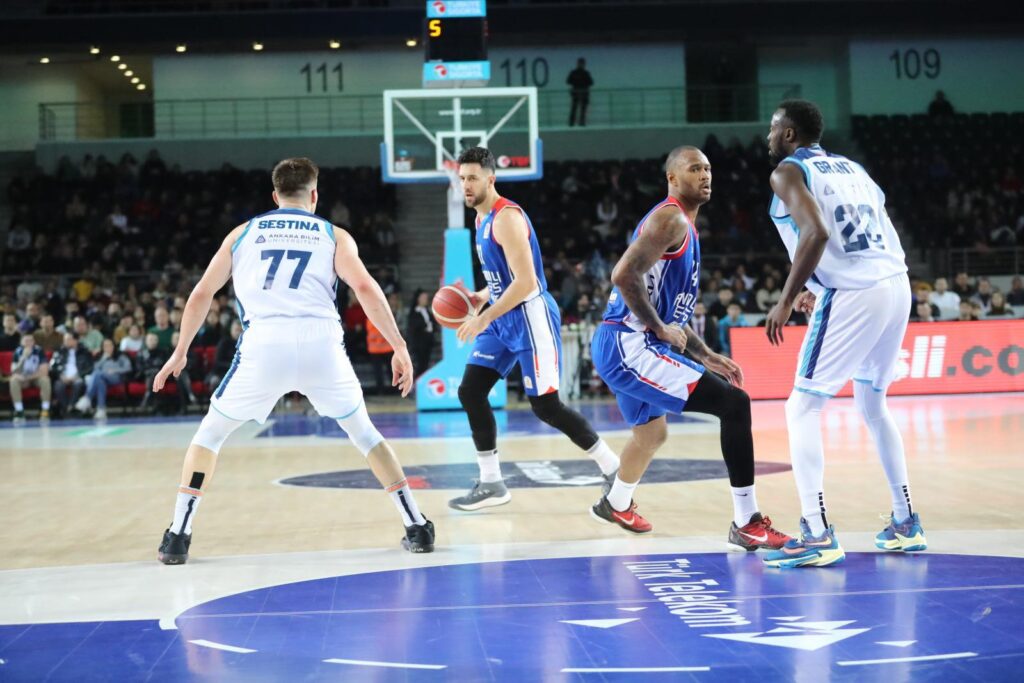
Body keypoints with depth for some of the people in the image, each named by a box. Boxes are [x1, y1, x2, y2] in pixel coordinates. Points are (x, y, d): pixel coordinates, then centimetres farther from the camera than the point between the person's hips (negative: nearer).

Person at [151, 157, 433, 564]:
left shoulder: (244, 232, 23)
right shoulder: (334, 235, 19)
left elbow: (201, 295, 22)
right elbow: (365, 289, 2)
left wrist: (181, 352, 33)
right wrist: (400, 348, 4)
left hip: (263, 346, 0)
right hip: (321, 345, 0)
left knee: (211, 432, 21)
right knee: (363, 433, 22)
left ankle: (178, 536, 12)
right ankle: (417, 527, 17)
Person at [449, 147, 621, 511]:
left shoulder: (506, 217, -18)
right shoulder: (482, 218, 13)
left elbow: (526, 282, -24)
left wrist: (485, 317, -22)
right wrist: (482, 297, 8)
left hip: (530, 318, -10)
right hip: (503, 319, 10)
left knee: (546, 405, -7)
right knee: (470, 392, 1)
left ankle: (613, 468, 8)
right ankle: (490, 484, 7)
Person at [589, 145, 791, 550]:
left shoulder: (684, 228, 21)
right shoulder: (670, 219, -12)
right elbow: (624, 275, -25)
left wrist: (706, 357, 20)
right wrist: (660, 328, -16)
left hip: (619, 348, 11)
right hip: (628, 345, -11)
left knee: (652, 432, 34)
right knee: (734, 403, -18)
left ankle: (615, 505, 59)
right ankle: (747, 524, -17)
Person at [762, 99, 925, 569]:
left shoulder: (787, 172, 0)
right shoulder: (851, 167, 23)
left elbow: (816, 233, -17)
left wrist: (786, 301, -11)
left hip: (852, 296, -8)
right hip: (896, 285, 8)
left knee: (802, 407, 0)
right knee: (872, 404, 24)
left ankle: (817, 535, -9)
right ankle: (906, 524, 24)